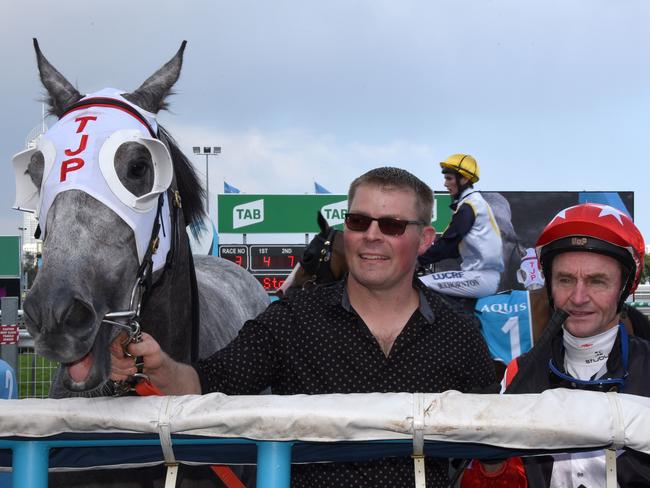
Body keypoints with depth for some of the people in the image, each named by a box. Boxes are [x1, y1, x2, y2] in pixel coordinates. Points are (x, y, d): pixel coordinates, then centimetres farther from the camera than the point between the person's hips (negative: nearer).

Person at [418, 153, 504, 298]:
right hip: (489, 275, 10)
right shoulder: (477, 201, 20)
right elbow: (456, 247, 21)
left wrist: (419, 260, -5)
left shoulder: (468, 206, -9)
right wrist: (426, 255, 15)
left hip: (482, 277, -10)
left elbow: (448, 244, -13)